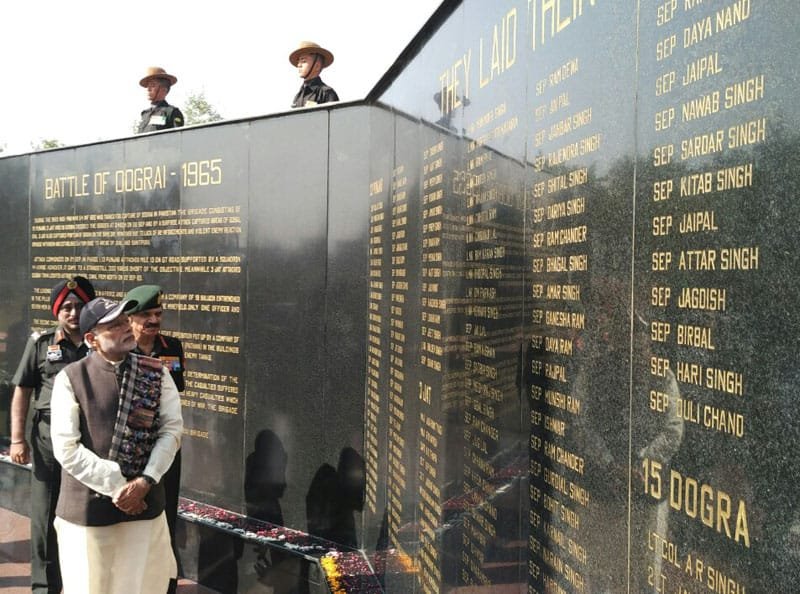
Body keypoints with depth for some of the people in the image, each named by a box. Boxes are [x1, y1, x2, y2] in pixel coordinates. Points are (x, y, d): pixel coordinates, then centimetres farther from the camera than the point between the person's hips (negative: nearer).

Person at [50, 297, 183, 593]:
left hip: (144, 502, 2)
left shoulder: (156, 372, 1)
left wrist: (145, 481, -12)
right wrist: (116, 487, -13)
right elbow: (66, 448, -11)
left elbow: (172, 428, -1)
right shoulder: (70, 378, -8)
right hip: (88, 505, -2)